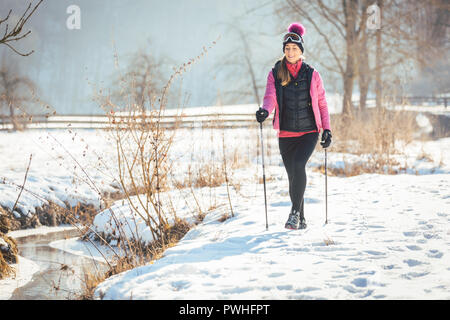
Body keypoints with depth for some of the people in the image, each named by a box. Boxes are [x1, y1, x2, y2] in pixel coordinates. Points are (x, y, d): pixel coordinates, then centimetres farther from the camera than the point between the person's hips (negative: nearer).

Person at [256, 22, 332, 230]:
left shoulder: (311, 74, 4)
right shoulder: (275, 73, 4)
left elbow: (321, 103, 9)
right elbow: (270, 96, -8)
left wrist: (327, 129, 3)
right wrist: (265, 111, -31)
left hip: (309, 132, -2)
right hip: (286, 134, 2)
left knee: (298, 165, -25)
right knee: (293, 175, 6)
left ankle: (295, 212, -18)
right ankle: (300, 219, 20)